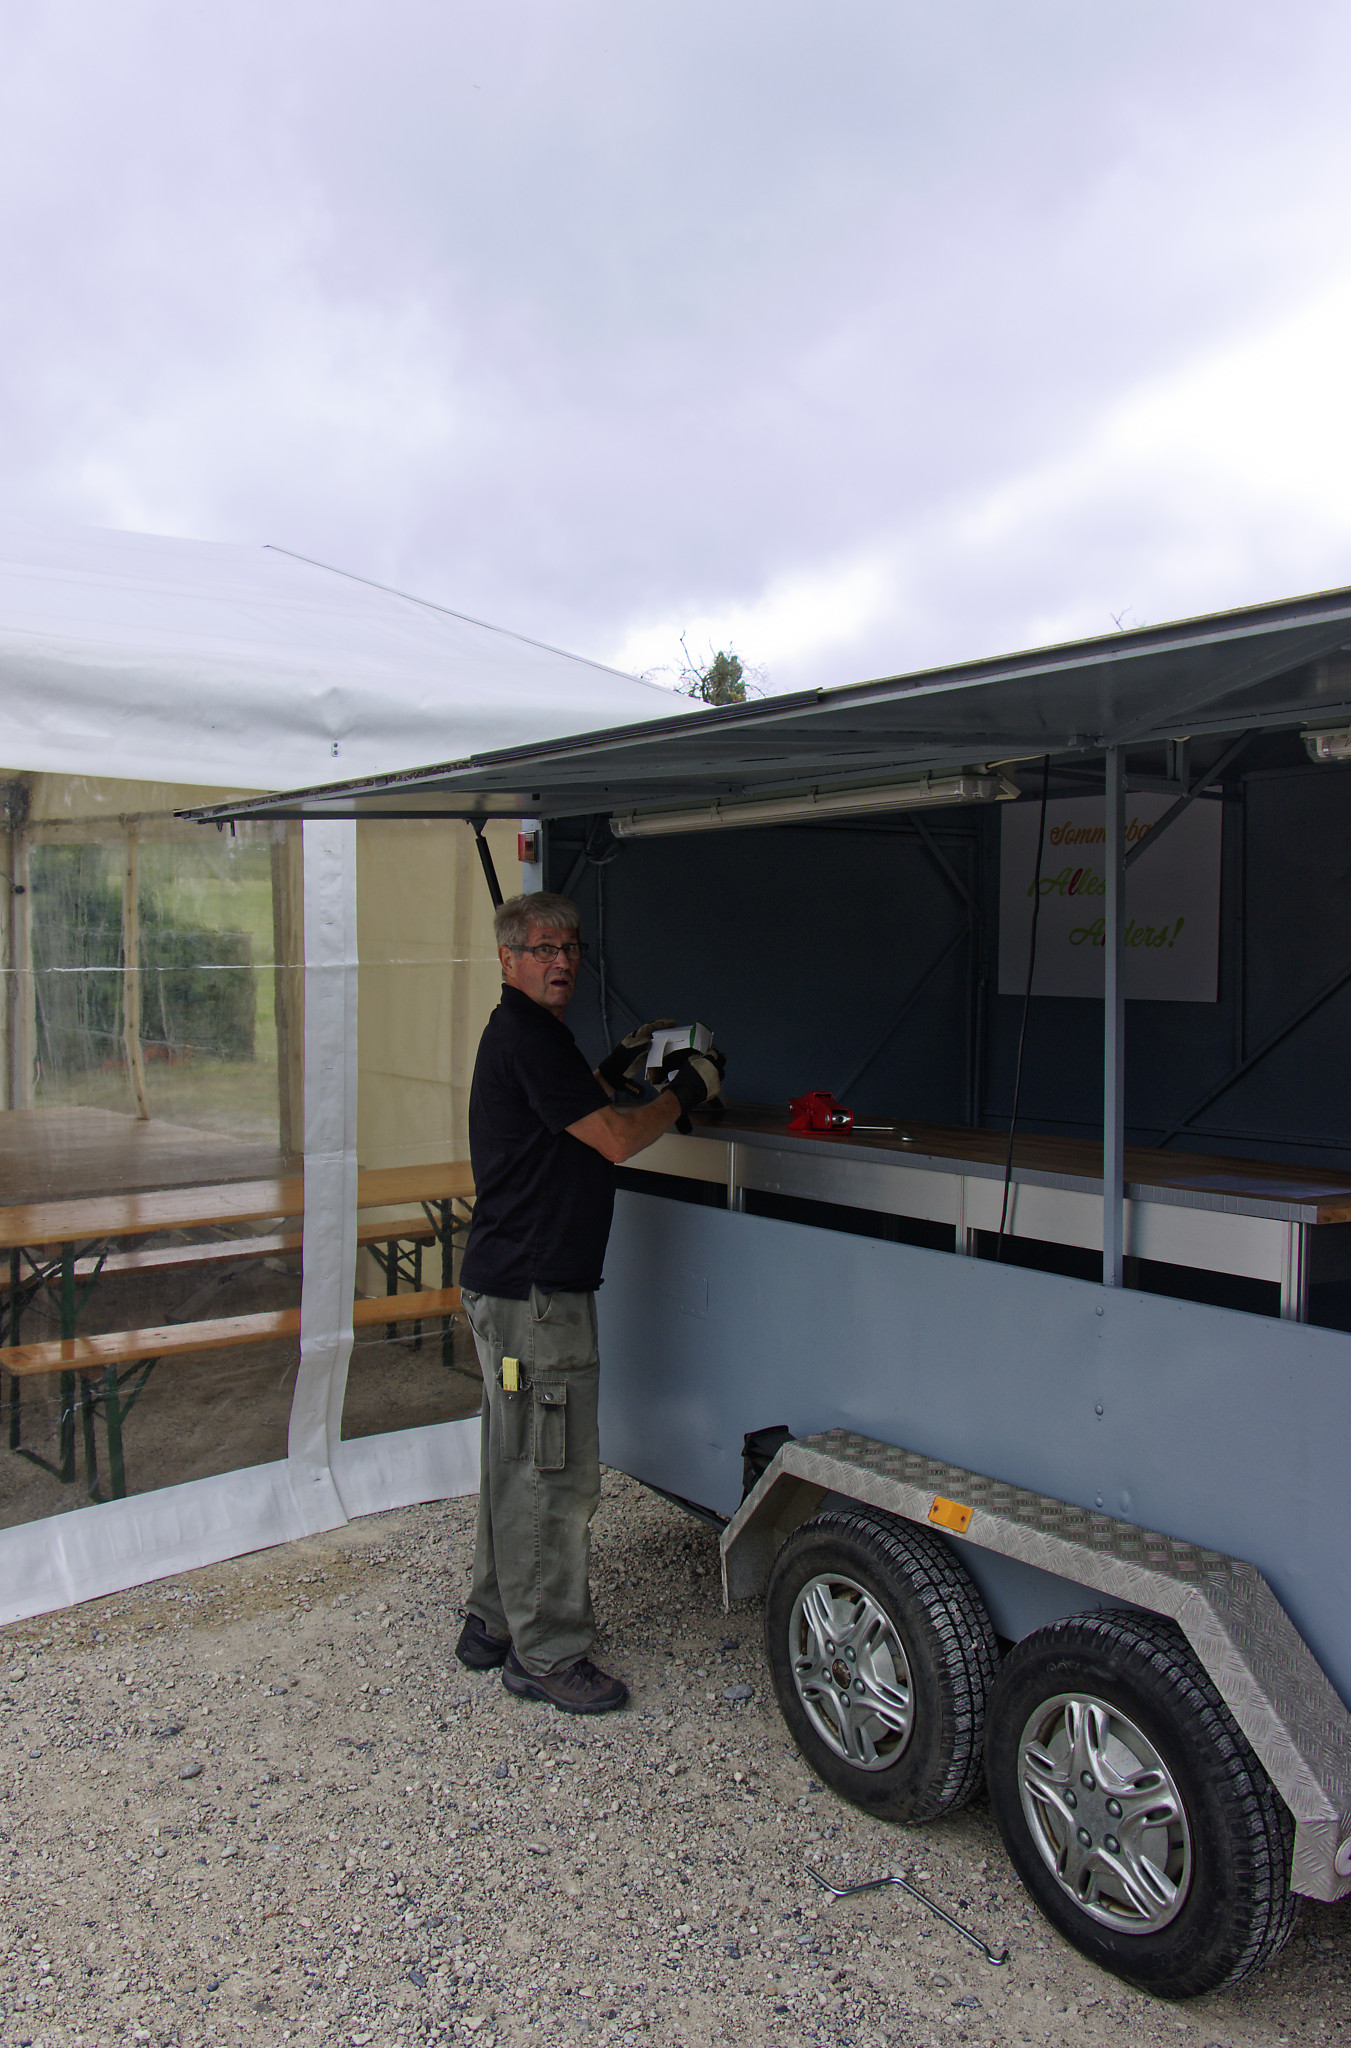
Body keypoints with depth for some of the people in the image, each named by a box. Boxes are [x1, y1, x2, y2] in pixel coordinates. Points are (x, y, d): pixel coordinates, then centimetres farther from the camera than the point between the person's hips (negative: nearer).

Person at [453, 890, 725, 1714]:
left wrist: (621, 1067, 16)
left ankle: (494, 1623, 32)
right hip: (532, 1292, -11)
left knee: (517, 1468, 20)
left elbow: (573, 1115, 27)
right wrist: (690, 1090, -6)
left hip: (511, 1284, 11)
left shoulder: (525, 1035, 15)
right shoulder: (528, 1037, -17)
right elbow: (616, 1140, -19)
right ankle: (548, 1654, 12)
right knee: (556, 1475, -1)